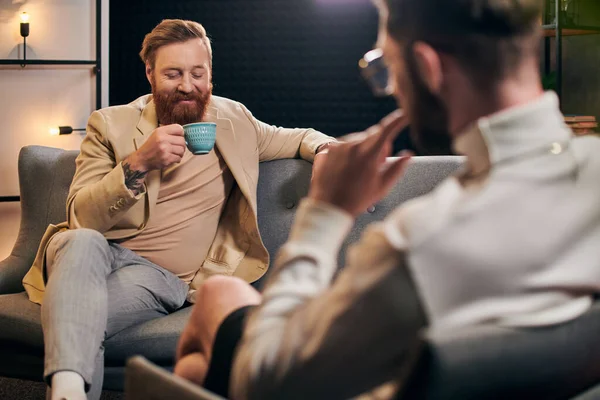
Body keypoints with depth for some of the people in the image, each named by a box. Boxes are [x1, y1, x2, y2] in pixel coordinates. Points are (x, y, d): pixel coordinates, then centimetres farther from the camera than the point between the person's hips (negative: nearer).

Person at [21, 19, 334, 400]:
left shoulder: (233, 119, 12)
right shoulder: (110, 124, 3)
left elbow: (289, 138, 30)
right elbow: (81, 218, -6)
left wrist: (326, 147, 5)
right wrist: (138, 163, -21)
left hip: (162, 277, 0)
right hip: (93, 255, 0)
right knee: (83, 242, -39)